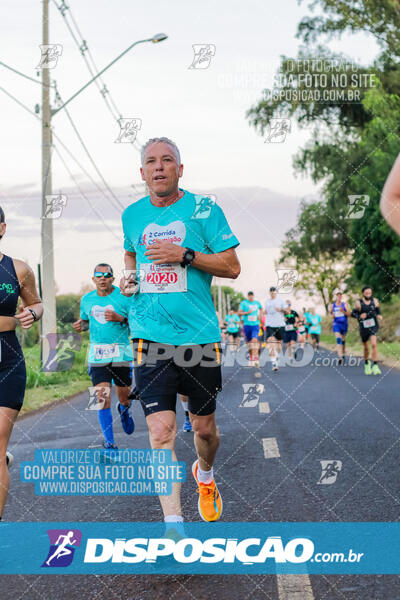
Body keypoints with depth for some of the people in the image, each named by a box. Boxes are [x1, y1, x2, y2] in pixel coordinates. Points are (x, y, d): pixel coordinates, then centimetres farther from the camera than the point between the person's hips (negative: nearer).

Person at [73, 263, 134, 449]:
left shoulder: (124, 297, -2)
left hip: (121, 353, -1)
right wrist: (80, 325, 2)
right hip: (97, 354, 1)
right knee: (102, 397, -10)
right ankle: (108, 441, -1)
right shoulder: (87, 299, 10)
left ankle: (124, 410, 46)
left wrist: (120, 318, -19)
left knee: (124, 396, 7)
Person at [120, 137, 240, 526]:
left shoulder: (204, 210, -2)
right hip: (150, 338, 1)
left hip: (199, 336, -1)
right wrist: (128, 278, 8)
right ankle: (173, 523, -7)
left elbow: (232, 267, -4)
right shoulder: (132, 215, 9)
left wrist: (185, 255, -16)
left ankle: (204, 476, 46)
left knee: (204, 427, 12)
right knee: (161, 432, -10)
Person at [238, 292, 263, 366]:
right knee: (249, 341, 8)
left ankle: (255, 358, -25)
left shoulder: (257, 303, 10)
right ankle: (250, 357, 26)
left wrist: (260, 315, 12)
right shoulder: (243, 303, 2)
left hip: (255, 325, 0)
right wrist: (247, 312, -15)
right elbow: (239, 313, -1)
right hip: (247, 325, 0)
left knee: (255, 340, -18)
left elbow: (261, 309, 30)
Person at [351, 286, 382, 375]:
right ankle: (367, 364, 41)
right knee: (366, 348, 13)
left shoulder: (375, 301, -4)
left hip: (374, 327, 0)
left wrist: (379, 316, -8)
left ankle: (375, 366, -19)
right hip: (364, 328, 0)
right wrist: (359, 316, -22)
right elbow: (353, 313, -2)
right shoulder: (359, 303, -10)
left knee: (374, 344, -22)